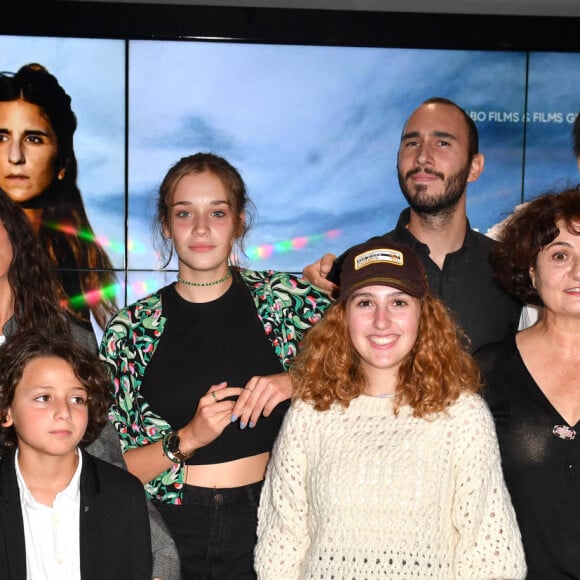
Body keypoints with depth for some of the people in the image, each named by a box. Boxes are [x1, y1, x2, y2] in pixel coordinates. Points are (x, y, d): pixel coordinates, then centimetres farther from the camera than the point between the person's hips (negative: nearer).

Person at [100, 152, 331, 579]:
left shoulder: (285, 298, -1)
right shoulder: (130, 330, 0)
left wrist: (295, 380, -15)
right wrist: (189, 438, -16)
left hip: (270, 520, 0)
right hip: (172, 529, 0)